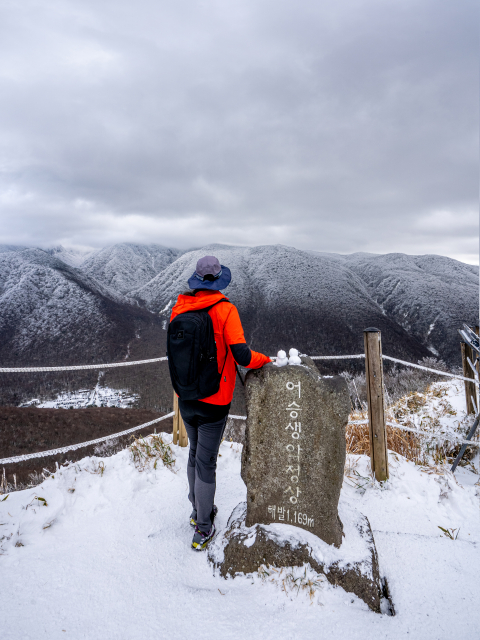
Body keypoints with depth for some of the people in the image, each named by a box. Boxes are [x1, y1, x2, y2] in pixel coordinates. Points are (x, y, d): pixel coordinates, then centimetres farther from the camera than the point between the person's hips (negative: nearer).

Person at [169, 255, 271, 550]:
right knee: (206, 463, 7)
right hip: (214, 401, -5)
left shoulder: (179, 309, -1)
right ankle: (203, 527, 22)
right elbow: (242, 356, -21)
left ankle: (198, 510, 41)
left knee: (195, 454, 23)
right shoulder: (225, 309, -16)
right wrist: (264, 359, -2)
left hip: (186, 398, 5)